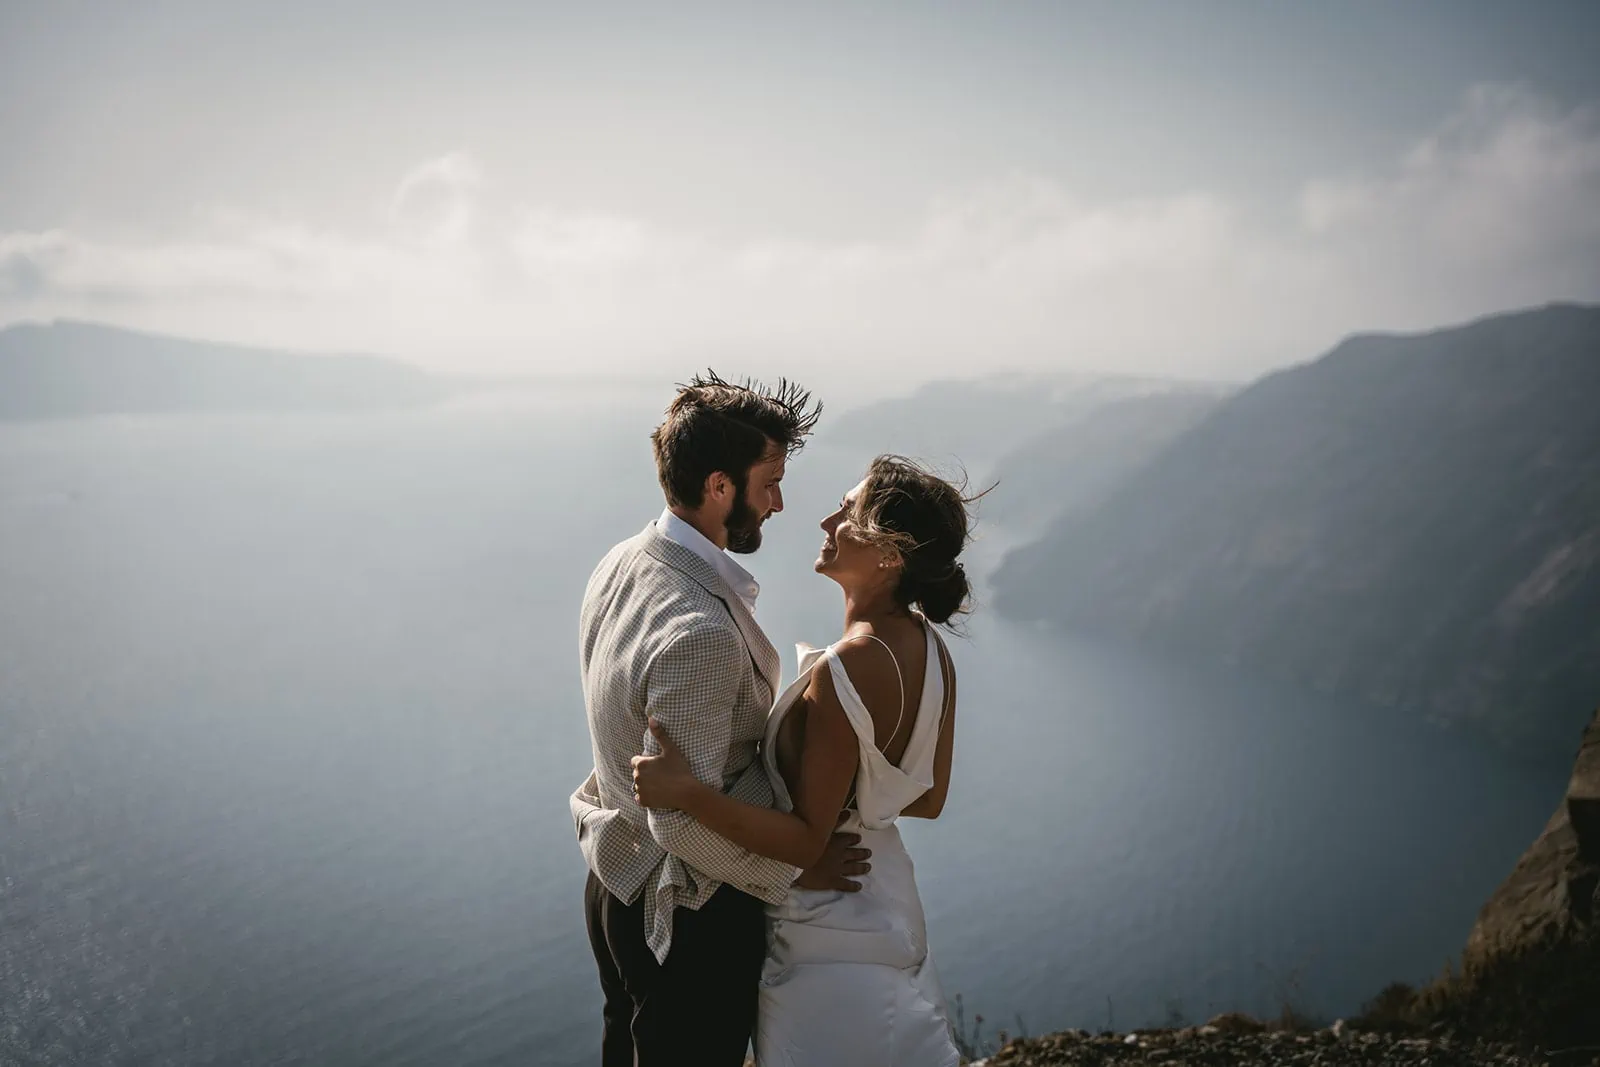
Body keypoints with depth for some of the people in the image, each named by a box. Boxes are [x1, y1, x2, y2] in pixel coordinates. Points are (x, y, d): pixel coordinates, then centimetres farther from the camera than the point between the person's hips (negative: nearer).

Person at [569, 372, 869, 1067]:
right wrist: (794, 869, -16)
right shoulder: (701, 632, -33)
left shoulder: (621, 564, -2)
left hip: (616, 879, 9)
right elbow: (683, 820, -31)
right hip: (689, 914, -9)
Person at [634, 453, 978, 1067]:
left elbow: (806, 842, -26)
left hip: (826, 929, -8)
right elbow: (929, 799, 7)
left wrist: (688, 793, -35)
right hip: (886, 902, 8)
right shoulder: (929, 648, -4)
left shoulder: (844, 671, -30)